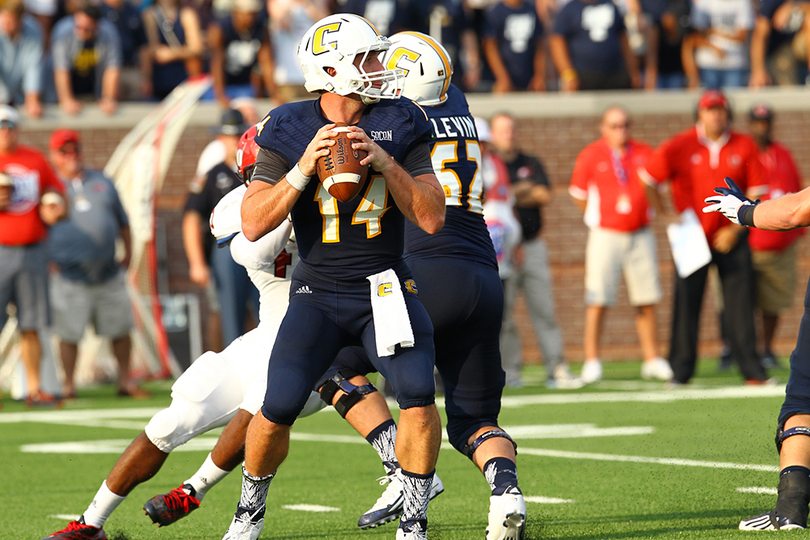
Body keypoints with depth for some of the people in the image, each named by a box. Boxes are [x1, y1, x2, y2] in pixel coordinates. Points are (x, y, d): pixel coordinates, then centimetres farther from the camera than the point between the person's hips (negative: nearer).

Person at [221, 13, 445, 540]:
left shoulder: (400, 125, -4)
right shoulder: (290, 130, -7)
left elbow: (433, 219, -9)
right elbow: (254, 225, -12)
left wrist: (384, 161, -20)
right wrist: (303, 170, -23)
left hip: (386, 287, 1)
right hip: (318, 294, -1)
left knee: (418, 393, -22)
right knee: (277, 410, -13)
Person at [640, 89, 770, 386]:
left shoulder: (744, 146, 0)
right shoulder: (678, 146, -4)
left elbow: (755, 193, 3)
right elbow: (648, 181, 2)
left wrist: (736, 230, -6)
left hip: (732, 238, 1)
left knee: (740, 303, -2)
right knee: (686, 303, -2)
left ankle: (751, 370, 0)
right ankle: (681, 370, 4)